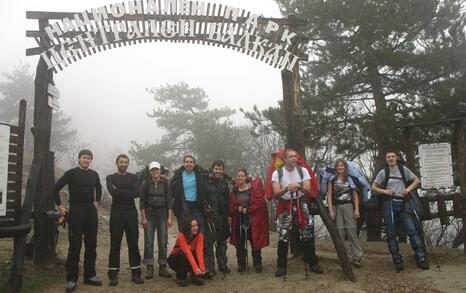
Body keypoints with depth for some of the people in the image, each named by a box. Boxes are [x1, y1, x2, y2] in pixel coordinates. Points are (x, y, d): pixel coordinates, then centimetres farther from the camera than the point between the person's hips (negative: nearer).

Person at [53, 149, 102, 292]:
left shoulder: (94, 174, 9)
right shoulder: (71, 173, -3)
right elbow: (56, 188, -1)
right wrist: (59, 206, -3)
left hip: (91, 211, 5)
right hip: (76, 210, -4)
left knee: (91, 244, 8)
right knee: (75, 245, -4)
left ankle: (90, 275, 18)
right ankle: (71, 279, 5)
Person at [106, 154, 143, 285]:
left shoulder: (133, 177, 10)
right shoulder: (110, 178, 7)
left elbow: (137, 192, -9)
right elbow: (113, 192, -13)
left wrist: (119, 192, -9)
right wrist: (128, 193, -9)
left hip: (131, 213, 1)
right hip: (116, 213, -1)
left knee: (133, 243, 3)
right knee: (115, 244, 2)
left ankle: (136, 273, 9)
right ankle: (113, 274, 9)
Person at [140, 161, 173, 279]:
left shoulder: (165, 183, 3)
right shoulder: (146, 184, 2)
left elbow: (169, 201, 2)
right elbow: (142, 201, 1)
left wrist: (170, 217, -3)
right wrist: (143, 218, -5)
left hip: (162, 214, 1)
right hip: (149, 215, -1)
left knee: (163, 242, 2)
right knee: (148, 242, 0)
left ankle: (162, 267, 11)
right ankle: (149, 267, 9)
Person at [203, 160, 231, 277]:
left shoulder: (224, 183, 11)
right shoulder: (206, 182, -2)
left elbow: (227, 200, 10)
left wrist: (227, 214, 3)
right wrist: (205, 207, -17)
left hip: (221, 216, 4)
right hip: (209, 215, -4)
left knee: (222, 241, 13)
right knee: (209, 242, -5)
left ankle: (223, 264, 24)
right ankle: (209, 267, 2)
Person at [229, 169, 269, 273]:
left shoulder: (253, 188, -4)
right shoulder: (234, 191, 8)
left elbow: (259, 201, -10)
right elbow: (231, 206, 9)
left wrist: (248, 210, -13)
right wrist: (237, 208, -11)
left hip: (253, 219, -3)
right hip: (239, 220, 3)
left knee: (255, 242, 1)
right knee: (240, 243, 4)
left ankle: (257, 264, 14)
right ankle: (241, 264, 16)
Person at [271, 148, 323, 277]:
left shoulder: (303, 171, -2)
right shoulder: (277, 173, -6)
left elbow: (308, 190, -9)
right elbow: (276, 193, -13)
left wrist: (299, 187, -31)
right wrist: (287, 188, -33)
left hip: (301, 205, 2)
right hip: (285, 206, -1)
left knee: (308, 233, 3)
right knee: (283, 236, -3)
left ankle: (313, 263, 18)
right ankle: (281, 266, 9)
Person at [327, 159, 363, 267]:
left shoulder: (350, 179, 9)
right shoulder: (332, 180, 7)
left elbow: (355, 195, 7)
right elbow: (329, 196, 4)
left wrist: (357, 209, -2)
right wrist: (331, 210, -5)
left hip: (348, 206, 0)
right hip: (336, 207, 1)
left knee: (352, 231, -6)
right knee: (339, 232, 2)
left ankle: (357, 257, -2)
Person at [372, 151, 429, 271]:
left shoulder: (404, 170, 5)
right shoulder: (383, 172, 2)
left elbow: (416, 180, 14)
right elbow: (373, 187, 6)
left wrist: (408, 189, -2)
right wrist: (385, 191, -10)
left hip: (403, 203, 0)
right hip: (389, 204, 0)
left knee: (412, 230, -5)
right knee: (391, 233, 2)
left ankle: (421, 258, 3)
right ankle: (397, 260, 12)